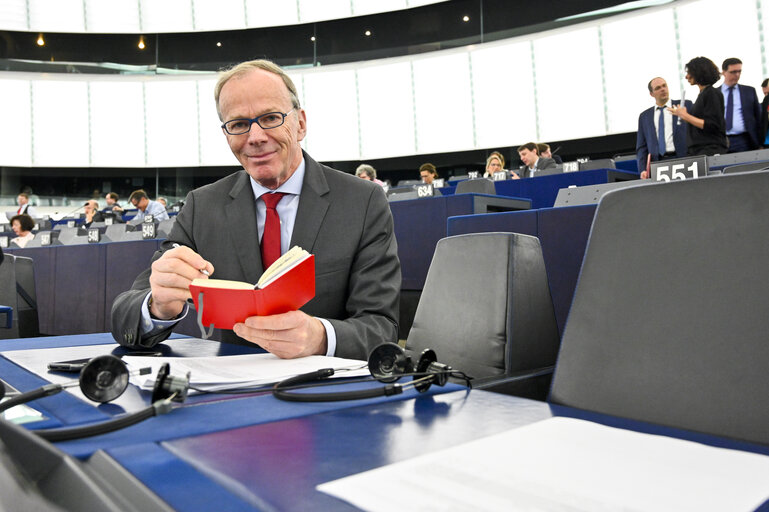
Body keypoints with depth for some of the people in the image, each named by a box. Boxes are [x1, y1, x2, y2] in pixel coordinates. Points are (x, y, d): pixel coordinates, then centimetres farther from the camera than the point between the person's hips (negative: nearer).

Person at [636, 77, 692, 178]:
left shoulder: (685, 105, 12)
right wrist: (642, 170, -1)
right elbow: (641, 147, 12)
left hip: (682, 161, -1)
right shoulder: (644, 116, 16)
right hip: (657, 164, 1)